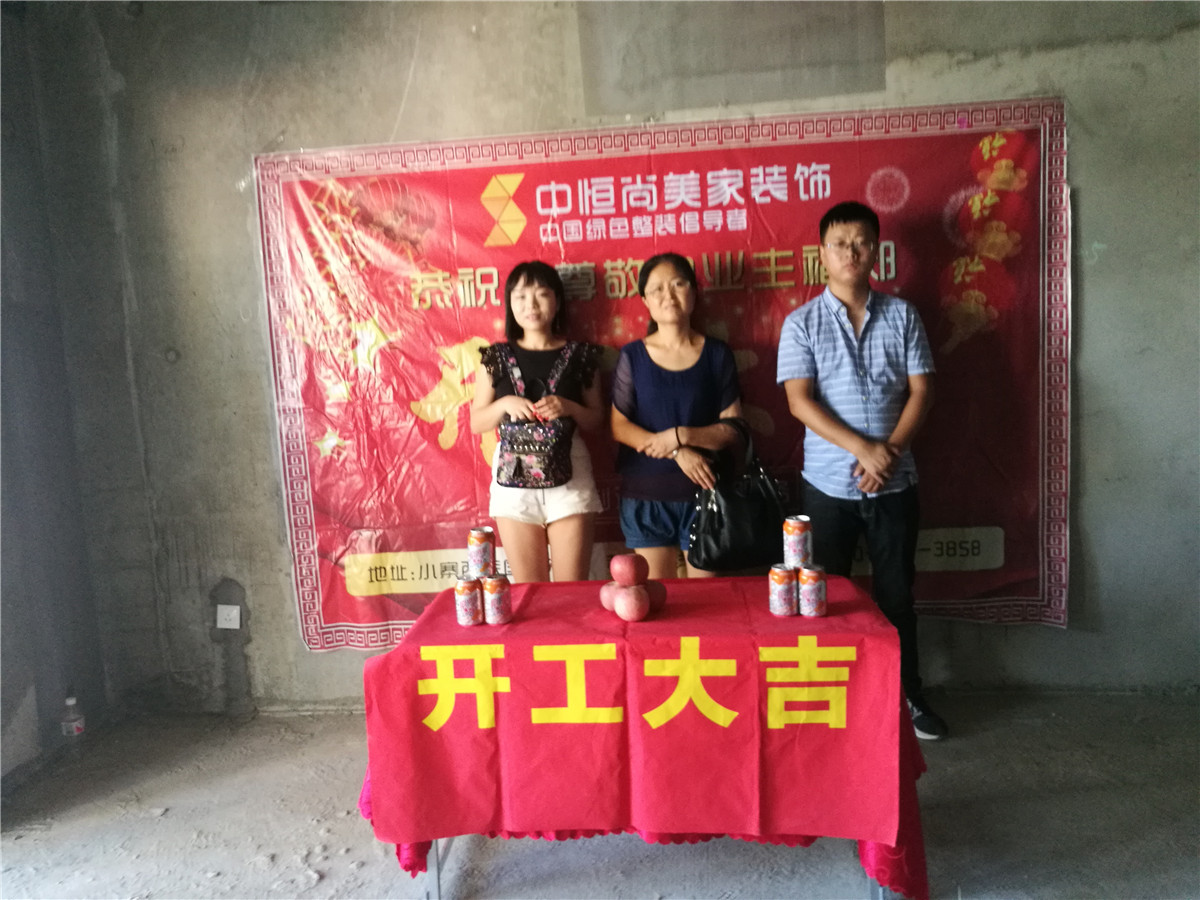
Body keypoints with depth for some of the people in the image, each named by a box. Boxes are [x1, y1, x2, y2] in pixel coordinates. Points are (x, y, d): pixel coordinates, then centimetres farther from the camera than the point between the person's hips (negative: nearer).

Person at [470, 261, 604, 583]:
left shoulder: (579, 355, 3)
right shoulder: (496, 357, 4)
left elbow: (597, 419, 8)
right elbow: (476, 423, 6)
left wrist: (569, 408, -12)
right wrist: (505, 403, -13)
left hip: (569, 475, 0)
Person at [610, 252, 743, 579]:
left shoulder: (717, 354, 2)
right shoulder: (632, 356, 1)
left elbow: (733, 428, -2)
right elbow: (619, 426, -4)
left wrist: (681, 435, -18)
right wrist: (677, 453, -15)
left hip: (704, 492, 0)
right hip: (644, 495, 0)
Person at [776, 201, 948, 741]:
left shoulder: (901, 316, 5)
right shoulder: (802, 323, -1)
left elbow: (920, 391, 1)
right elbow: (800, 402, -10)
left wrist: (889, 452, -13)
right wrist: (862, 447, -18)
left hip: (894, 481, 2)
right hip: (829, 483, -1)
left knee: (896, 591, 11)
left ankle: (908, 696, 27)